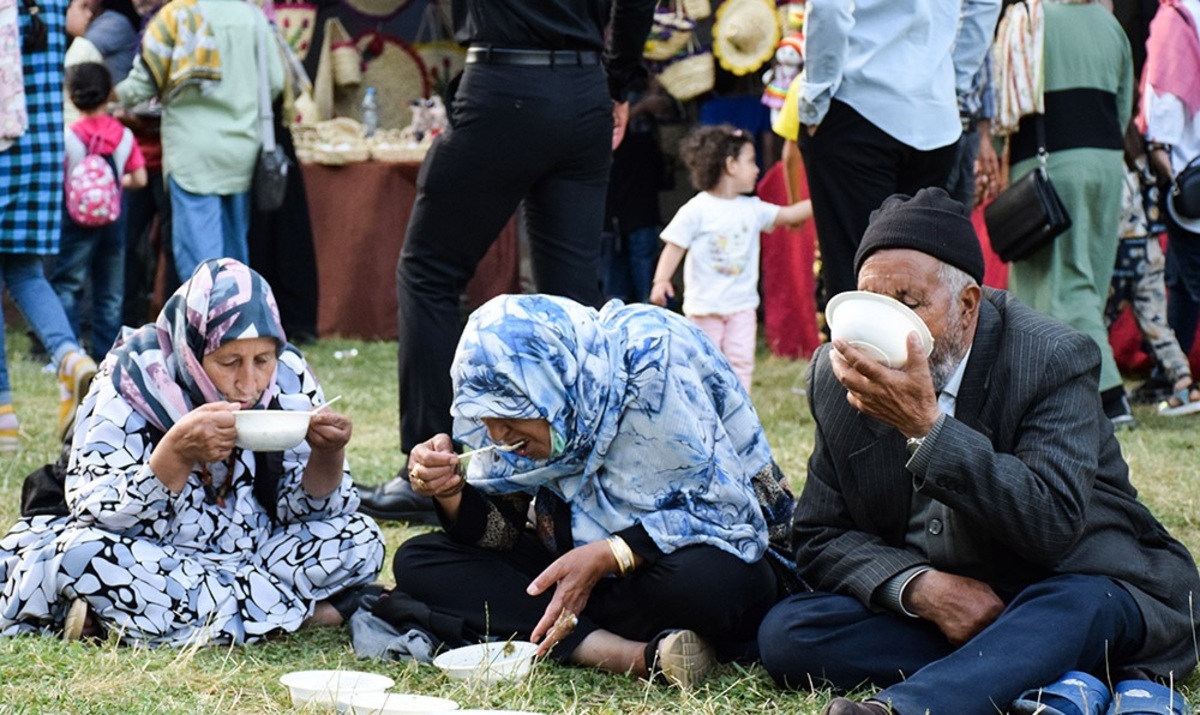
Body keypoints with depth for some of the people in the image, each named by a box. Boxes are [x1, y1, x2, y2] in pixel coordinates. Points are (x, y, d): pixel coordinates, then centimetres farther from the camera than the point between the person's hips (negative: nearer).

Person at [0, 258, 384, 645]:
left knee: (361, 539, -15)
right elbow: (100, 517, -25)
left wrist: (328, 453, -24)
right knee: (83, 552, -33)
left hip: (249, 555, 3)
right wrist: (177, 451, -40)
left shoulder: (289, 380, -8)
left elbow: (305, 507, -2)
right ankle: (288, 608, -26)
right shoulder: (132, 384, -18)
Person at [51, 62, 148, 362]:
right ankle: (107, 355, 11)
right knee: (110, 293, 11)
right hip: (113, 219, 3)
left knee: (66, 287, 3)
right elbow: (139, 179, 0)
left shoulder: (68, 136, -10)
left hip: (77, 219, -3)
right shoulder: (123, 135, -1)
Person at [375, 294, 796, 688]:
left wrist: (606, 556, -32)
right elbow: (498, 533, -2)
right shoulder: (520, 391, -8)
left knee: (700, 580, -42)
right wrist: (450, 491, -22)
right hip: (585, 563, 6)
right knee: (417, 563, -11)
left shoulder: (654, 362, -25)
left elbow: (716, 509, -23)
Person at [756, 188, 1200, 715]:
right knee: (784, 632, -20)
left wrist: (926, 426, -37)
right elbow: (821, 537, 2)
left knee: (1074, 604, -38)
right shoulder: (839, 376, -1)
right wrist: (920, 586, -19)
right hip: (931, 607, 4)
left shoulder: (1053, 359, -14)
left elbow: (1052, 527, -28)